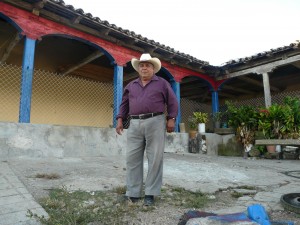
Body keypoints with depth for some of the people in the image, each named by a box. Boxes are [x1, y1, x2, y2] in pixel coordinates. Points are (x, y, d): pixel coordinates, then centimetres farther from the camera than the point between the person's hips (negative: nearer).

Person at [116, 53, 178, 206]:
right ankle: (133, 193, 12)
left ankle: (150, 194, 8)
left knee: (155, 159, -2)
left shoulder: (162, 83, 10)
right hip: (135, 124, 3)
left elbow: (172, 102, 7)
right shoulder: (131, 85, 19)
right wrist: (120, 119, 9)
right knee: (132, 158, 2)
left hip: (155, 122, -3)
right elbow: (124, 104, 20)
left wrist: (171, 119, -3)